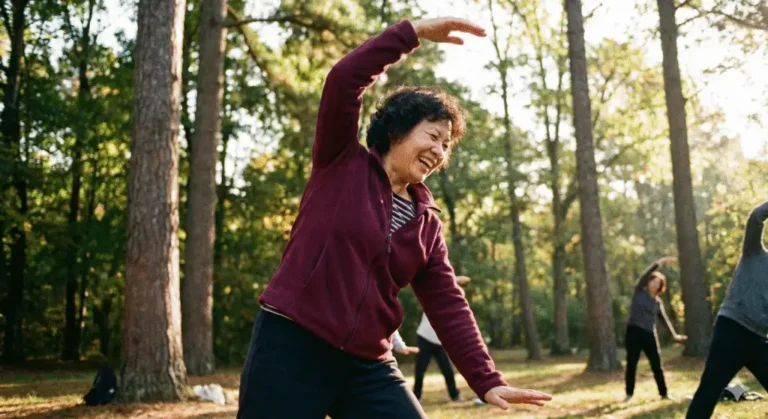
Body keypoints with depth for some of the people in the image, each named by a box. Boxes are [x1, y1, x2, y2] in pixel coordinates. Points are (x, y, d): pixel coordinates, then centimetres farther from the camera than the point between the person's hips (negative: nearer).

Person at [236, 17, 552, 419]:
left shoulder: (427, 224, 10)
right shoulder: (342, 163, 1)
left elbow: (449, 307, 6)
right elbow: (343, 80, -13)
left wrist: (486, 380, -3)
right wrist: (412, 32, -13)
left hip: (368, 366, 5)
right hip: (291, 347, -4)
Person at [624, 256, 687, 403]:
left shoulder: (658, 302, 12)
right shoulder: (639, 291, 3)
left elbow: (664, 319, 9)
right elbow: (645, 274, -9)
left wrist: (674, 334, -1)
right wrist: (661, 262, -15)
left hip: (650, 334, 3)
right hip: (634, 331, -3)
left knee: (657, 365, 5)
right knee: (631, 364, 0)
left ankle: (664, 393, 16)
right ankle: (629, 393, 9)